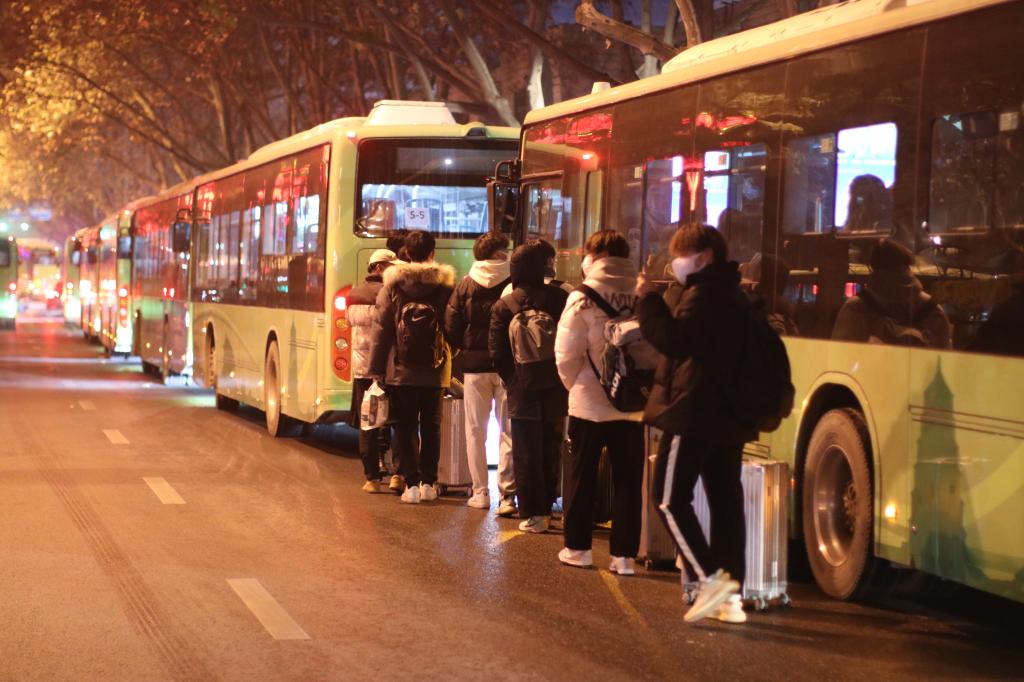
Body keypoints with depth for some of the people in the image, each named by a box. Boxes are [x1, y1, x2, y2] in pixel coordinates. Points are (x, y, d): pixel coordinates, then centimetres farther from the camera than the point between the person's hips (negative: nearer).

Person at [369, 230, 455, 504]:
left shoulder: (393, 284, -4)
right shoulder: (446, 284, -2)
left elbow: (383, 329, -4)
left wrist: (377, 368, 1)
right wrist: (452, 363, 7)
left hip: (401, 371, -1)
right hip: (435, 370, 1)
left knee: (406, 427, 6)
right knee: (431, 426, 13)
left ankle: (411, 483, 1)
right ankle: (428, 482, 14)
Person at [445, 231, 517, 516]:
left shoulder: (465, 285, -2)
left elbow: (451, 327, -3)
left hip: (474, 365, 1)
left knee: (476, 430, 11)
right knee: (507, 429, 2)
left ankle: (480, 492, 13)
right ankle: (507, 494, -4)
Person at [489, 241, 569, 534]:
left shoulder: (503, 307, -6)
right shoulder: (558, 298, -6)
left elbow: (497, 351, -7)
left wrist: (511, 380, 6)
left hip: (523, 389, -1)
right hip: (555, 388, 1)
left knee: (526, 454, 5)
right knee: (550, 450, 14)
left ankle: (532, 515, 3)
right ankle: (546, 508, 19)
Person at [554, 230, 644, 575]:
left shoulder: (582, 298, -10)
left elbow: (566, 354, -10)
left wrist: (574, 384, 8)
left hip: (589, 403, -2)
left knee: (581, 477, 13)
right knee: (628, 481, 8)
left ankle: (578, 547, 21)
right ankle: (624, 555, 9)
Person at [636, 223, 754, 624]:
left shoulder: (703, 295, -13)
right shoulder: (735, 296, 18)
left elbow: (673, 339, -22)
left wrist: (648, 300, -16)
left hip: (694, 414, -9)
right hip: (729, 417, 9)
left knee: (670, 499, -3)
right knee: (726, 501, 8)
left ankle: (711, 578, -14)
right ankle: (731, 595, 8)